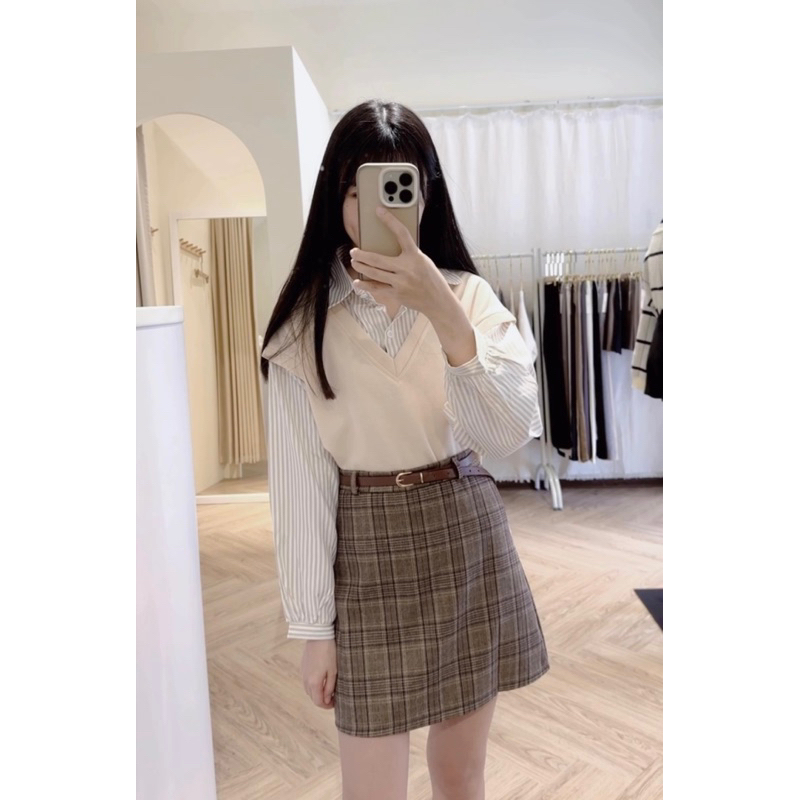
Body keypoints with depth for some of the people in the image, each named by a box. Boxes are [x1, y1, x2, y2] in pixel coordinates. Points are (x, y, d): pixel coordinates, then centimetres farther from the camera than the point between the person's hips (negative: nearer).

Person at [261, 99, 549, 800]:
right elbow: (299, 479, -5)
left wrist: (441, 311, -30)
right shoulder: (305, 322, -5)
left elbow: (511, 432, -16)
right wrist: (312, 624, -4)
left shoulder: (470, 295, -1)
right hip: (369, 555, -2)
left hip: (469, 539, 2)